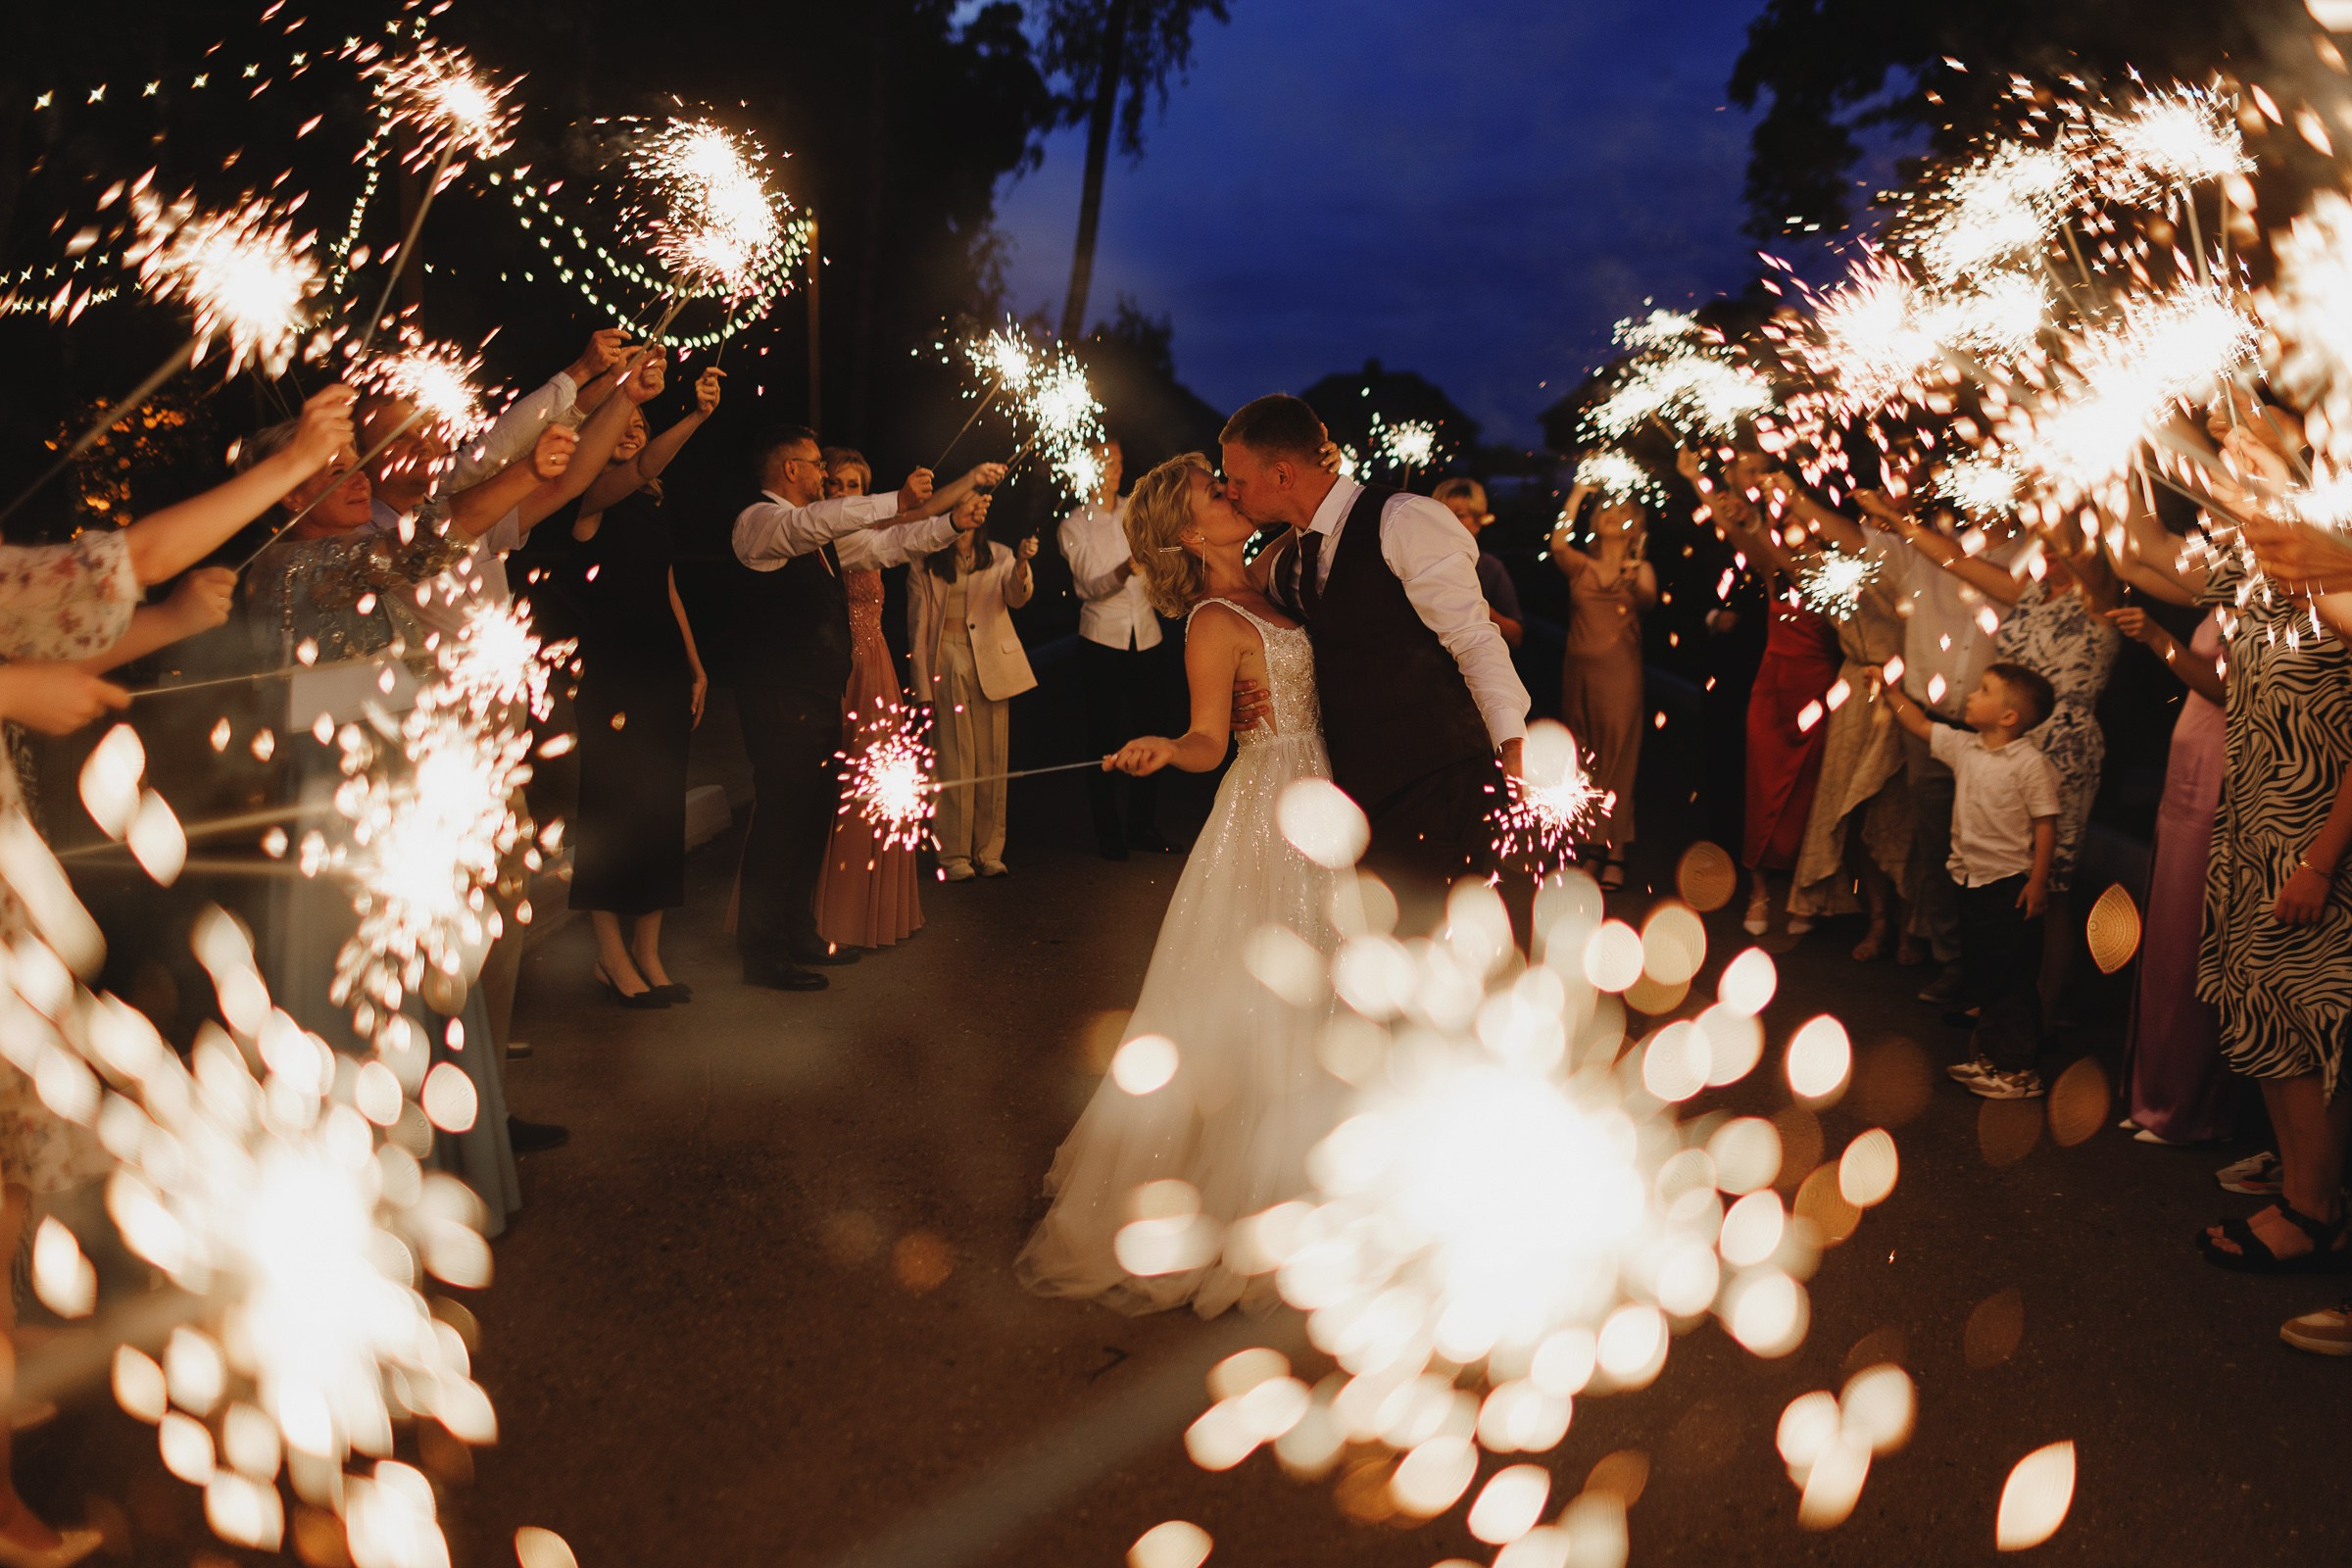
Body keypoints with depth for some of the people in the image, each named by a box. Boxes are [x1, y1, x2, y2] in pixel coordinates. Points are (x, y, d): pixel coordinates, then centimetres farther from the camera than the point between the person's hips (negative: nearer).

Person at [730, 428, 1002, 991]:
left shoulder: (824, 536, 18)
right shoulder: (759, 521, -8)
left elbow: (891, 544, 21)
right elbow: (813, 523, -27)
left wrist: (958, 514, 12)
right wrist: (898, 503, -28)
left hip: (820, 697, 9)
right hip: (782, 701, -9)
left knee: (814, 817, 13)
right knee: (781, 817, -6)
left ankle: (799, 937, 24)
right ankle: (762, 953, 1)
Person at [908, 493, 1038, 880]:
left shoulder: (998, 555, 8)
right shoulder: (925, 563, 1)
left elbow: (1017, 596, -10)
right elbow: (917, 630, 2)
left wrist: (1022, 563, -31)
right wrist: (923, 689, -2)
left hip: (992, 663, 2)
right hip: (947, 663, -2)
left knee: (992, 760, 4)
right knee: (954, 761, -3)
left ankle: (989, 851, 12)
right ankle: (954, 855, 4)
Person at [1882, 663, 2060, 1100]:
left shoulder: (2031, 764, -17)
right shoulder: (1963, 748, 4)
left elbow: (2046, 823, -16)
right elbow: (1921, 725, 18)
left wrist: (2038, 882, -17)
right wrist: (1890, 690, 12)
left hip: (2010, 884, -8)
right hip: (1971, 880, 8)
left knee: (2011, 978, -1)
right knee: (1981, 972, 17)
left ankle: (2019, 1068, 8)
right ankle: (1990, 1055, 29)